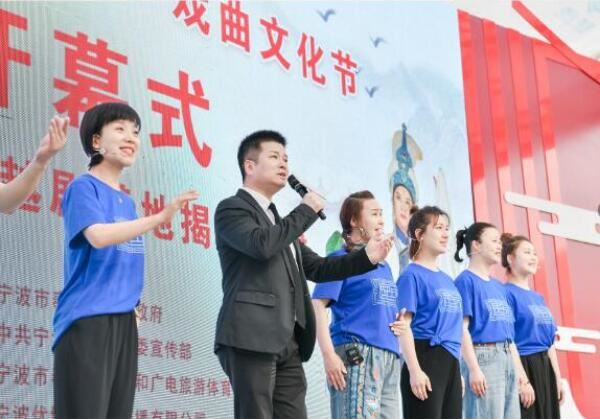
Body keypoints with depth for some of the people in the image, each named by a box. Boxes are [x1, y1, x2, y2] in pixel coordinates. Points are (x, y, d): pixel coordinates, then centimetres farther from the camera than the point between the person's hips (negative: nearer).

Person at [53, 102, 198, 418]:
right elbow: (98, 236, -21)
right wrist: (160, 217, -26)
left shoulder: (127, 201, 18)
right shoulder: (83, 187, -4)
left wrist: (131, 302, 8)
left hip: (123, 320, 8)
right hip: (86, 319, -8)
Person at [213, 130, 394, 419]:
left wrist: (366, 257, 12)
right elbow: (261, 244, -19)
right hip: (251, 337, -8)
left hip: (288, 343, 8)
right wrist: (306, 211, -7)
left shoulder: (279, 219, 27)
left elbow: (316, 268, 25)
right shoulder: (232, 208, 1)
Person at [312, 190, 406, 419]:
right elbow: (318, 305, -11)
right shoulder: (341, 259, -2)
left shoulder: (383, 265, 21)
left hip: (389, 356, 8)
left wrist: (401, 323, 6)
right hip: (357, 354, -8)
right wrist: (329, 354, -21)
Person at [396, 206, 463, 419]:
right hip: (425, 359, -8)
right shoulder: (412, 275, -6)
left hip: (450, 361, 8)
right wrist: (414, 370, -20)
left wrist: (458, 371, 20)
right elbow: (404, 325, -12)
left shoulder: (447, 280, 18)